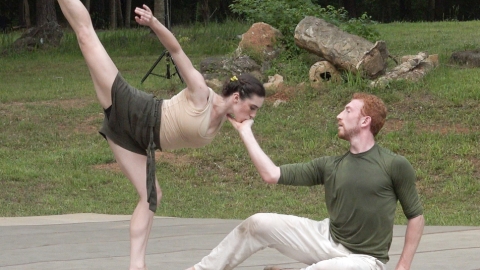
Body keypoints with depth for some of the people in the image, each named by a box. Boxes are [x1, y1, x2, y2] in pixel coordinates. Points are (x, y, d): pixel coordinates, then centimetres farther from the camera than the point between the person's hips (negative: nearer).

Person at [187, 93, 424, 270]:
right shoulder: (330, 166, 4)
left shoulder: (395, 166, -10)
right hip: (328, 239, 5)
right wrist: (245, 132, 3)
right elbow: (272, 175, -1)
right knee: (259, 223, -9)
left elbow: (415, 216, -4)